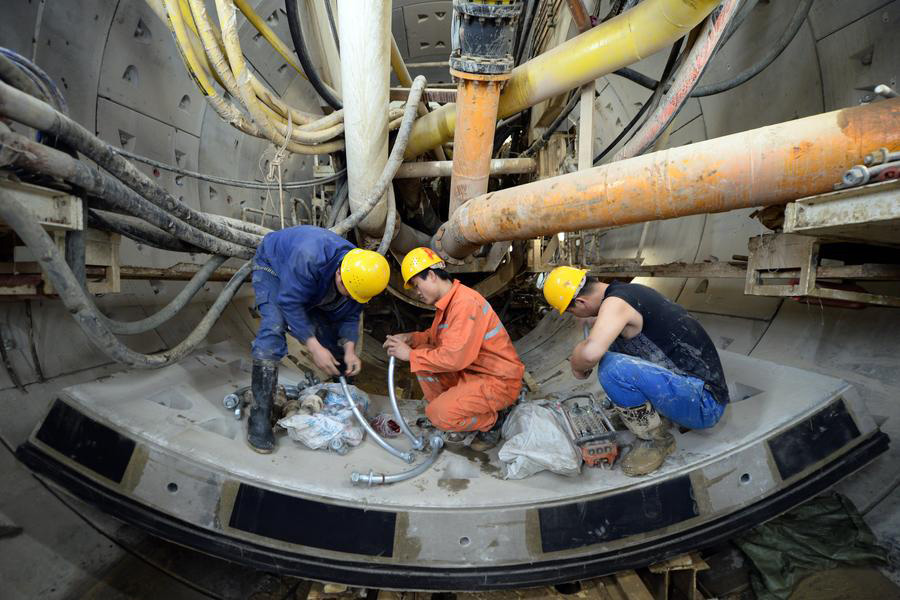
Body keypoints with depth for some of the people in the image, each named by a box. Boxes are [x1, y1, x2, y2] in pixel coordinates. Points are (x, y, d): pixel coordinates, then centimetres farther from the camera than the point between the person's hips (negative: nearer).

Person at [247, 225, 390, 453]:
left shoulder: (360, 275, -25)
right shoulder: (309, 257, -46)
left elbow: (348, 316, -12)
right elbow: (290, 303, -37)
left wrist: (349, 350, -27)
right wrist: (314, 348, -38)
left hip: (314, 287, 5)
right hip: (273, 264, -5)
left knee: (335, 340, 2)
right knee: (273, 330, -28)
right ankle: (260, 417, -20)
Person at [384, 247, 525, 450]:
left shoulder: (466, 303, -25)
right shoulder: (446, 302, 6)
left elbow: (454, 357, -30)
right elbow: (436, 335, 20)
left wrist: (410, 354, -19)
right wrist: (411, 338, 1)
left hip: (499, 380, -9)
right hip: (469, 371, 10)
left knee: (439, 414, -22)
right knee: (423, 354, 2)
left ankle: (490, 424, 6)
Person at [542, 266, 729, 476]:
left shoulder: (615, 303, -21)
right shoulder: (628, 290, 7)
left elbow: (590, 353, -38)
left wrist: (577, 366, -18)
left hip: (705, 404, -9)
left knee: (613, 368, -29)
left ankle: (657, 441, -3)